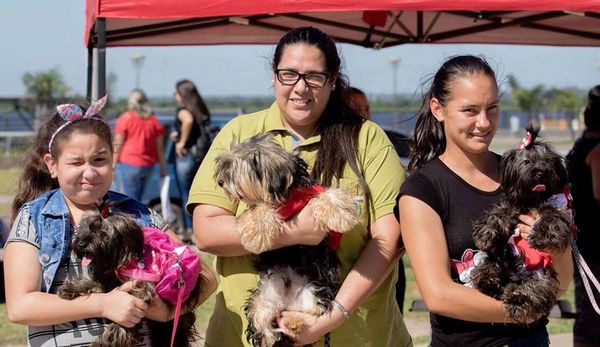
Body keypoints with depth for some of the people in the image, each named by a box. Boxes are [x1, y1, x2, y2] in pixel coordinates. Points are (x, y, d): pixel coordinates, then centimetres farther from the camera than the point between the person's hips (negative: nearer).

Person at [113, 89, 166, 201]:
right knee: (138, 199, 18)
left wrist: (113, 164, -2)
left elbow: (118, 145, -7)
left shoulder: (125, 119, -5)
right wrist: (163, 168, 14)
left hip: (128, 164, -5)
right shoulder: (154, 121, 8)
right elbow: (160, 147, 9)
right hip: (148, 166, 5)